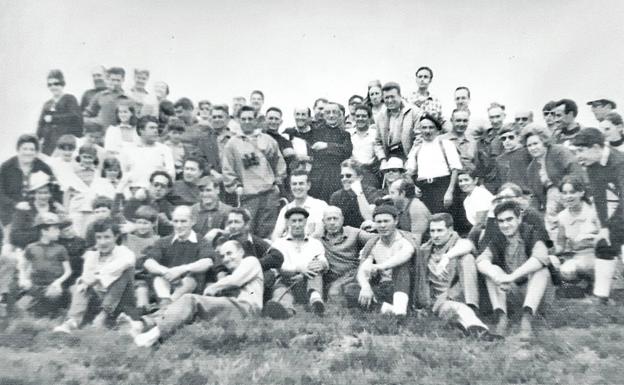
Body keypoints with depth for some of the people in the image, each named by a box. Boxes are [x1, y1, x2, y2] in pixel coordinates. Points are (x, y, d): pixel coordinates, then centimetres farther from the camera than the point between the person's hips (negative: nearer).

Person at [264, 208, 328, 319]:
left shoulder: (315, 243, 22)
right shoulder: (279, 243, 17)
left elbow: (325, 263, 3)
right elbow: (279, 268, -2)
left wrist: (321, 264, -25)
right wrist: (299, 269, -24)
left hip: (309, 283, 2)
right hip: (286, 283, -1)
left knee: (315, 265, -25)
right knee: (280, 289, -34)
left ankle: (315, 297, -52)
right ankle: (286, 308, -68)